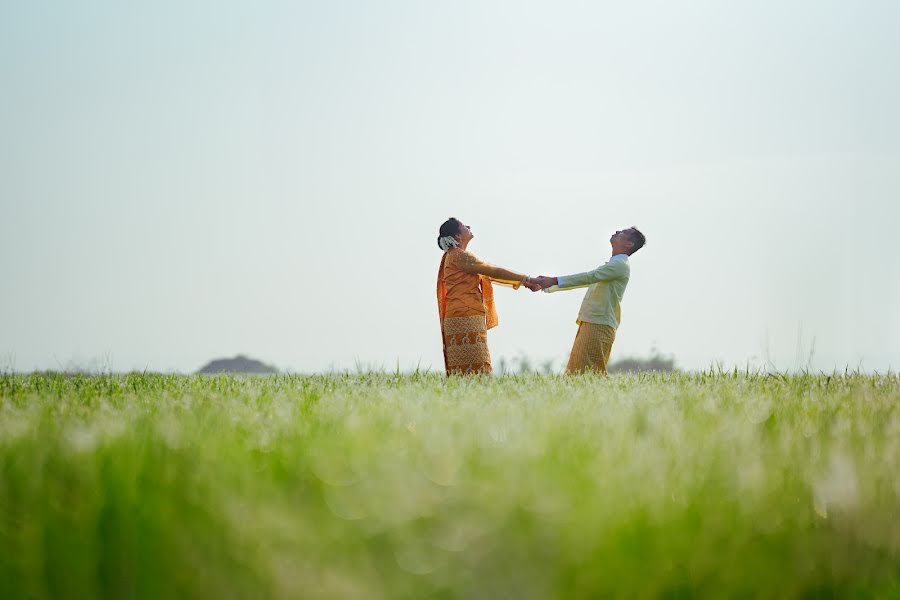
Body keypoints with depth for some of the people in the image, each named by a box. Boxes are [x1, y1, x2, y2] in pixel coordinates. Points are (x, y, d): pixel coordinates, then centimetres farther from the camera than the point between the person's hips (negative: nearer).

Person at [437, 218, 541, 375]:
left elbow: (489, 276, 20)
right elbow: (494, 272, -10)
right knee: (473, 369, -14)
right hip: (465, 319, -10)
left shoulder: (458, 256, 21)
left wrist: (523, 282, 15)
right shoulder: (459, 256, -10)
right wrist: (526, 279, -3)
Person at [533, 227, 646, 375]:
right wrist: (548, 286, 18)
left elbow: (589, 277, -19)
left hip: (599, 326, -10)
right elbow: (582, 281, 26)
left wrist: (555, 281, -23)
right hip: (588, 324, 10)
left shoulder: (621, 265, -8)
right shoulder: (609, 266, 25)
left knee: (588, 373, -15)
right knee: (573, 374, 6)